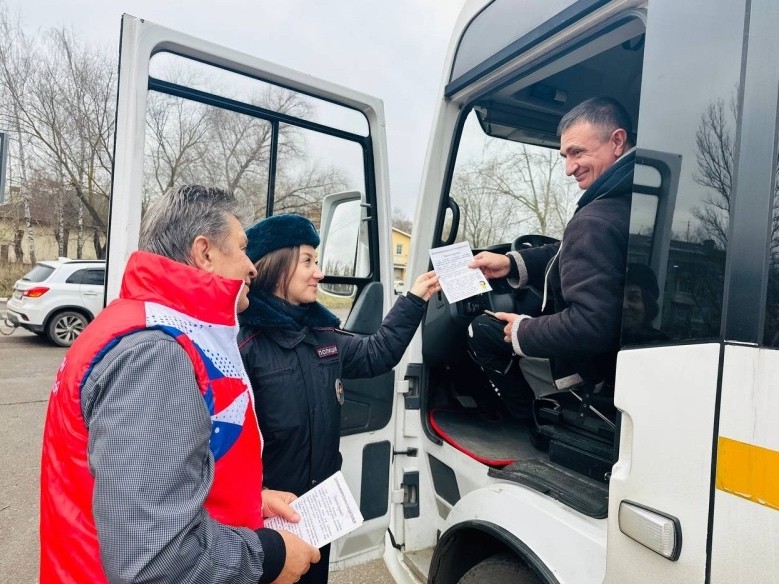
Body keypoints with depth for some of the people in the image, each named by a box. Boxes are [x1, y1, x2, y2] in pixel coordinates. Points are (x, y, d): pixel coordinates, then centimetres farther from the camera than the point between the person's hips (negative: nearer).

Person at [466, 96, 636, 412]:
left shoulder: (596, 221, -33)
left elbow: (591, 326, -36)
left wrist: (522, 332, -20)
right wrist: (512, 262, -3)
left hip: (596, 367, -9)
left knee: (482, 331, 0)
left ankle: (530, 418, 20)